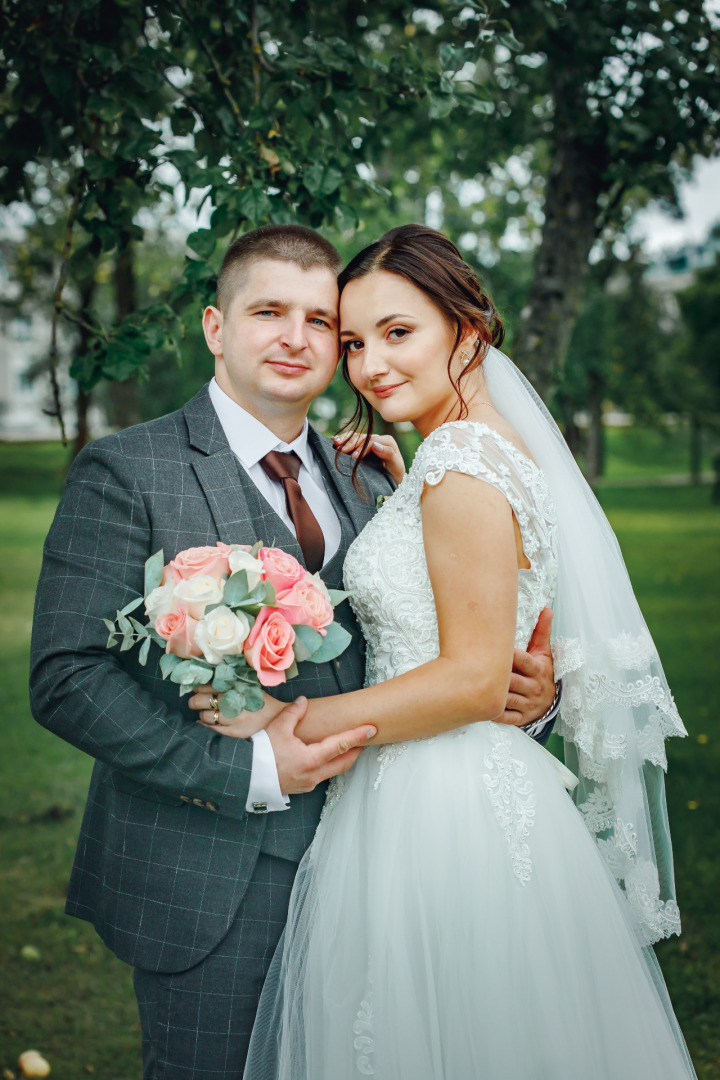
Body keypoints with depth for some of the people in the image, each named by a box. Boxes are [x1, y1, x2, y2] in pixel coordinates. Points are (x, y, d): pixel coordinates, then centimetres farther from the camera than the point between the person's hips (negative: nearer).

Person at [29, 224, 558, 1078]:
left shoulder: (368, 483, 10)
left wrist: (528, 688, -7)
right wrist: (250, 768, -20)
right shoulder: (126, 472, -9)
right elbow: (66, 678, -15)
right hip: (205, 885, -5)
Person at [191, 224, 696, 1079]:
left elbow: (475, 680, -21)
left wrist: (290, 721, -16)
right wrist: (391, 488, 15)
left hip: (444, 814, -10)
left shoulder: (463, 464, -19)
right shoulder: (489, 447, 11)